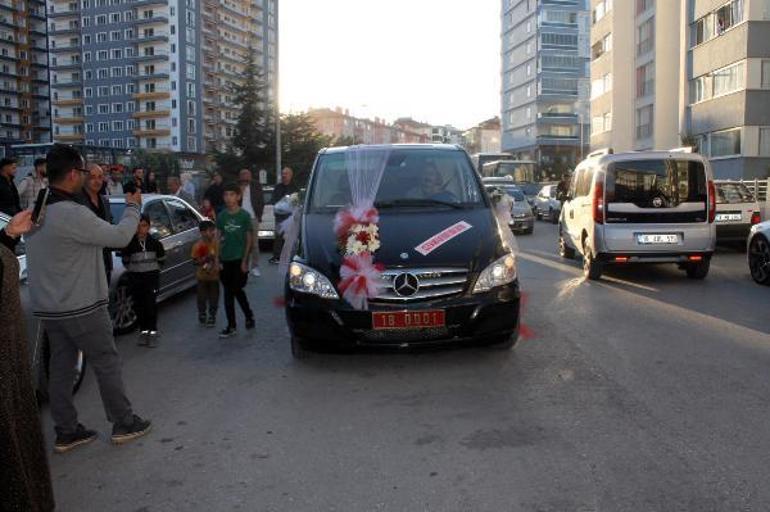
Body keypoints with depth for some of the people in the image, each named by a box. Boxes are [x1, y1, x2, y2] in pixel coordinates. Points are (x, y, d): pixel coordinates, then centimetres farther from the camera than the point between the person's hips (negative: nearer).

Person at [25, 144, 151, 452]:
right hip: (81, 308, -8)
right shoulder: (73, 214, -24)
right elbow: (120, 236, -17)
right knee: (107, 363, 5)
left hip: (49, 307, 8)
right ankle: (124, 424, 16)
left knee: (61, 367, 13)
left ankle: (66, 432, 22)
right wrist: (133, 207, -2)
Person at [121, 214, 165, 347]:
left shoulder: (154, 242, -1)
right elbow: (125, 260, 7)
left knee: (151, 304, -6)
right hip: (135, 278, 1)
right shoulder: (130, 243, -5)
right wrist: (133, 270, 3)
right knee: (139, 305, 6)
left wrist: (155, 268, 4)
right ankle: (143, 331, 18)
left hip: (152, 276, -1)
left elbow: (161, 259, 11)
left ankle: (153, 331, 1)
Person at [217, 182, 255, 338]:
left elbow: (249, 240, -4)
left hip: (239, 259, -4)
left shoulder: (244, 216, -5)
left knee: (236, 290, -4)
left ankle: (249, 316, 19)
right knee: (228, 292, 6)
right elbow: (219, 239, 7)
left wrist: (245, 260, -9)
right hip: (225, 260, 4)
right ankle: (231, 326, 14)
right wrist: (217, 259, 1)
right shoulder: (221, 216, 5)